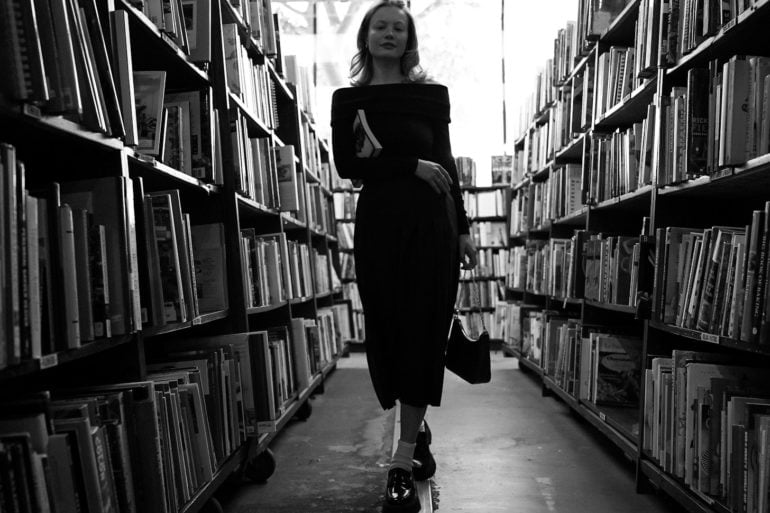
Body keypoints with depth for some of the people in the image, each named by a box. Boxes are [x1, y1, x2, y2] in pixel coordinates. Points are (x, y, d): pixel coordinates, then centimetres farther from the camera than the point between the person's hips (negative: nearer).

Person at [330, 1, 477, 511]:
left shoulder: (433, 94, 9)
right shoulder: (347, 99, 9)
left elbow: (445, 162, 8)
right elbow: (347, 164, -4)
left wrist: (464, 229, 4)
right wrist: (411, 166, -13)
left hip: (432, 222, -1)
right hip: (378, 223, 1)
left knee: (423, 334, -5)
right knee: (387, 334, 5)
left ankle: (403, 461, 0)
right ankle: (418, 429, 30)